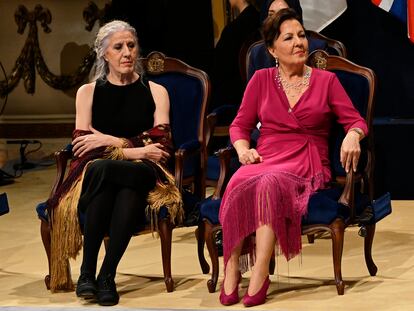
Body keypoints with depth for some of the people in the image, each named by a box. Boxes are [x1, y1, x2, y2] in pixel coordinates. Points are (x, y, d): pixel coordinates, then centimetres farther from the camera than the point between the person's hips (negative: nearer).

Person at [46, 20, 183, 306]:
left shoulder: (155, 92, 14)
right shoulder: (88, 92, 14)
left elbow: (162, 146, 1)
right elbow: (81, 145, 1)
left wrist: (111, 141, -7)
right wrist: (136, 151, -9)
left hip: (143, 175, 0)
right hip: (95, 174, 1)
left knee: (102, 170, -37)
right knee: (99, 167, -38)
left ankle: (107, 275, -38)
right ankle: (87, 273, -35)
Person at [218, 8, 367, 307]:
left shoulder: (327, 80, 13)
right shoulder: (261, 79, 16)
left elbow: (356, 121, 8)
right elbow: (240, 125, 18)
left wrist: (352, 136, -16)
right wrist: (243, 148, -3)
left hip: (308, 166, -2)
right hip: (266, 159, 2)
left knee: (270, 182, -39)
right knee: (240, 183, -37)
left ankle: (260, 272, -42)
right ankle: (232, 269, -32)